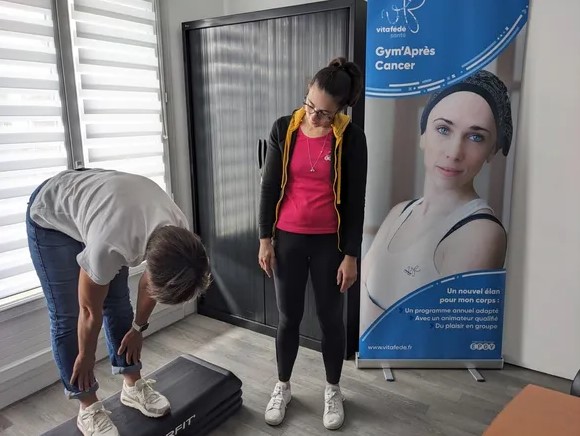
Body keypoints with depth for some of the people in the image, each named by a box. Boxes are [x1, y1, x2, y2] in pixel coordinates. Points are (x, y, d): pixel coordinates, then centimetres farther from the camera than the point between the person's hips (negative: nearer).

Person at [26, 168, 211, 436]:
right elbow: (90, 311, -23)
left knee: (118, 302, 3)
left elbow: (150, 284, -4)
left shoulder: (178, 233, -25)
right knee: (67, 315, -6)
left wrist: (138, 328, 7)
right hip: (50, 216, -5)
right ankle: (88, 409, 8)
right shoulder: (110, 246, -43)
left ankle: (132, 386, 17)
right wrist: (86, 357, -6)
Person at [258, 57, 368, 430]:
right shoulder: (284, 129, -3)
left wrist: (351, 255, -7)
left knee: (331, 317, 12)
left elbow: (355, 201, -7)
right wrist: (265, 239, -1)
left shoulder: (351, 137, -9)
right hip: (288, 239, 2)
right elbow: (270, 187, 1)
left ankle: (333, 390, 35)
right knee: (289, 316, 13)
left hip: (330, 243, -1)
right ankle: (283, 387, 35)